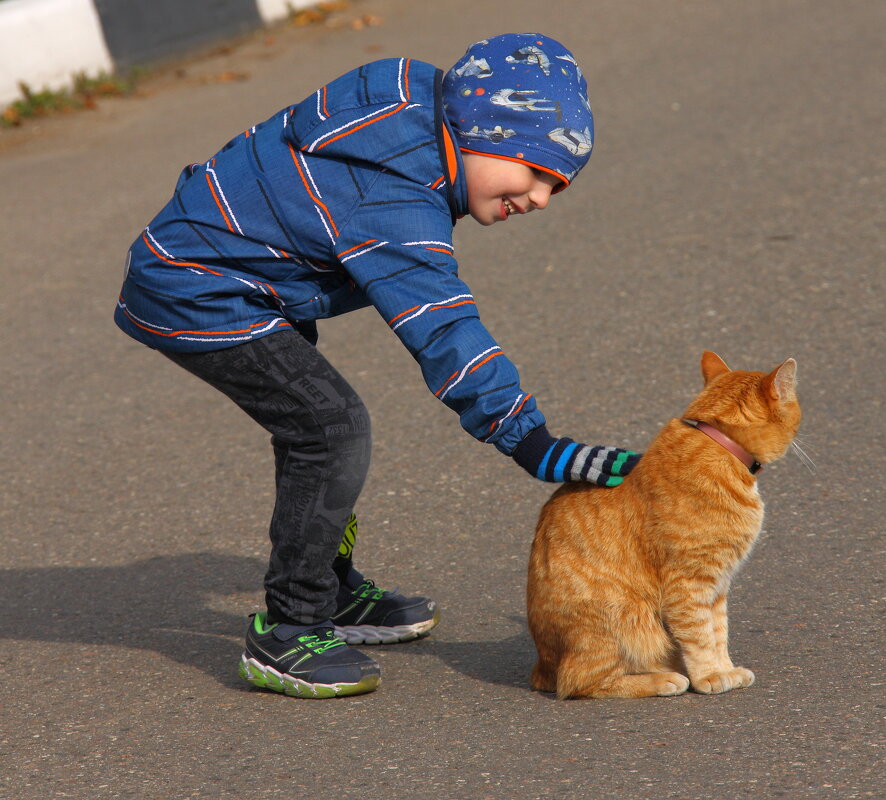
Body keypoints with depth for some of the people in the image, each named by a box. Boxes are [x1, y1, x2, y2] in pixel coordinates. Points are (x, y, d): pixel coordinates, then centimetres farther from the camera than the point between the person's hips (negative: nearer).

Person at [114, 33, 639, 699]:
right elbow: (445, 335, -35)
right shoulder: (396, 207, -30)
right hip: (194, 297, -11)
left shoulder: (413, 91, -1)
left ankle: (332, 594, 33)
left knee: (313, 420, 18)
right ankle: (286, 636, -10)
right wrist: (536, 448, -38)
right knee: (332, 426, -17)